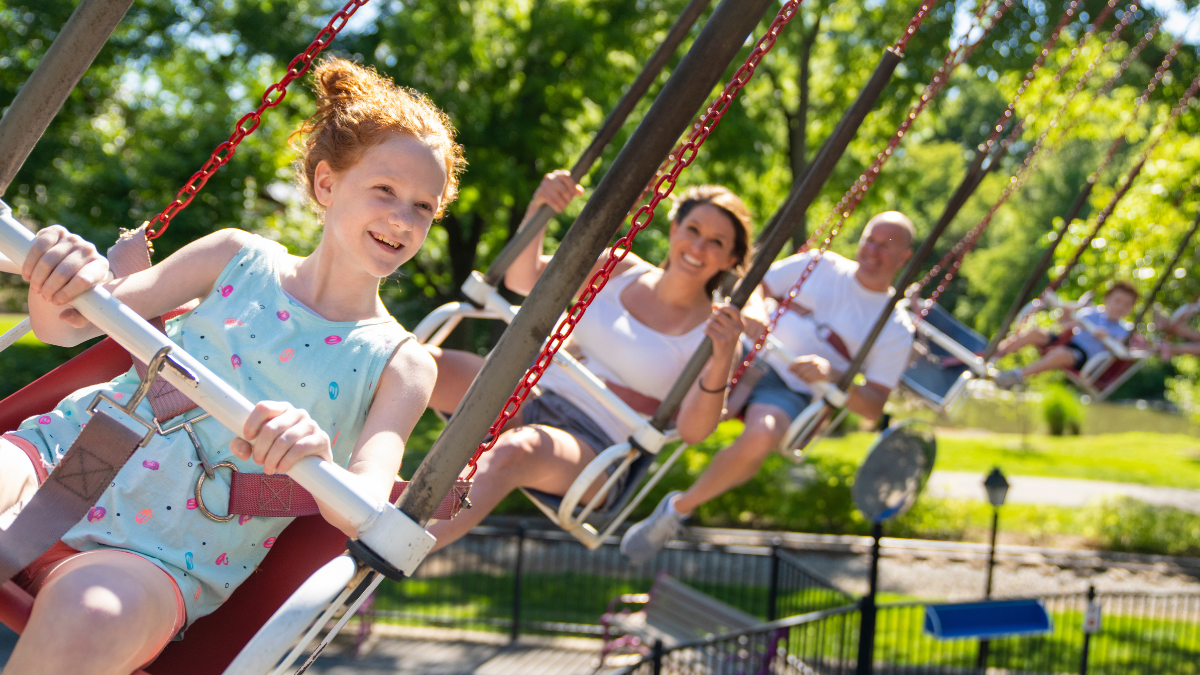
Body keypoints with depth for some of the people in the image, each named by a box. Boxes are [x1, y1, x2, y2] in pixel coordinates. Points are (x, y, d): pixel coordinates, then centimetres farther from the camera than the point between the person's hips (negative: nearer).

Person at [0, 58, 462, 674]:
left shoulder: (401, 365, 4)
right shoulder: (241, 259, 9)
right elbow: (64, 327, 7)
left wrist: (319, 464, -33)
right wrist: (57, 282, -18)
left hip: (166, 563, -2)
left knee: (87, 615, -37)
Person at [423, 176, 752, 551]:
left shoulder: (712, 333, -2)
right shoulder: (621, 271, 10)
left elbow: (692, 431, -15)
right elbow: (522, 279, 7)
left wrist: (721, 362, -32)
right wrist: (537, 210, -11)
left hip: (592, 447, -5)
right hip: (534, 398, 6)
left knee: (518, 450, -41)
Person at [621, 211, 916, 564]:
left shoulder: (896, 330, 3)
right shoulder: (820, 265, 10)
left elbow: (874, 405, 0)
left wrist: (830, 375, -19)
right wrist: (753, 313, -12)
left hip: (794, 393, -3)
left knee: (760, 437, -39)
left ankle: (679, 508, -20)